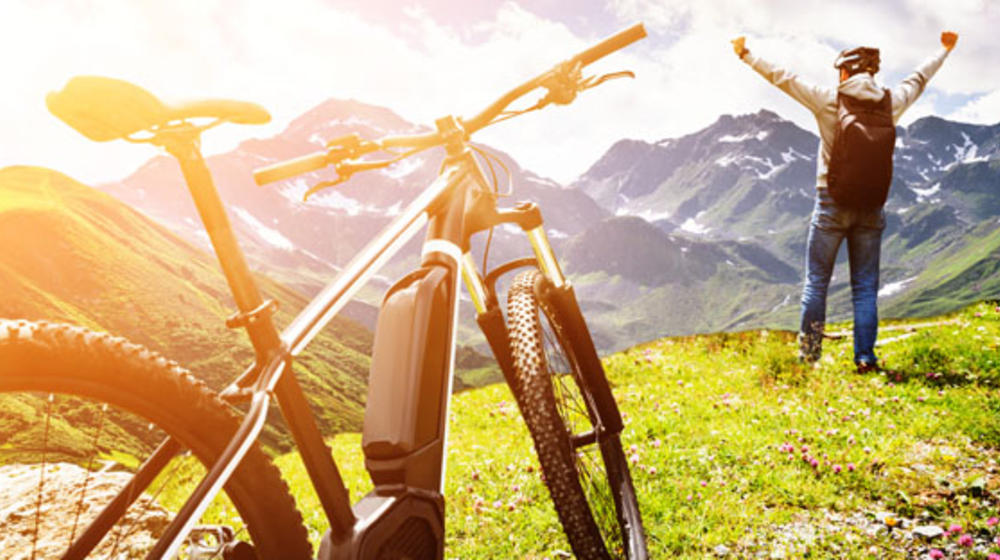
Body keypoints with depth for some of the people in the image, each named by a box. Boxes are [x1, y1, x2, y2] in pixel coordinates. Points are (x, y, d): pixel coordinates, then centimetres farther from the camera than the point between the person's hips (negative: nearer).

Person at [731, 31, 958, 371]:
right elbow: (919, 78, 24)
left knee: (816, 282, 6)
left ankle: (808, 355, 6)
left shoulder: (828, 100, -5)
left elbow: (781, 78, 3)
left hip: (832, 203, -3)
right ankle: (865, 358, 9)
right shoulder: (890, 103, 4)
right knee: (865, 287, 8)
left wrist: (745, 55, 14)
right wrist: (945, 50, 44)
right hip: (871, 206, 3)